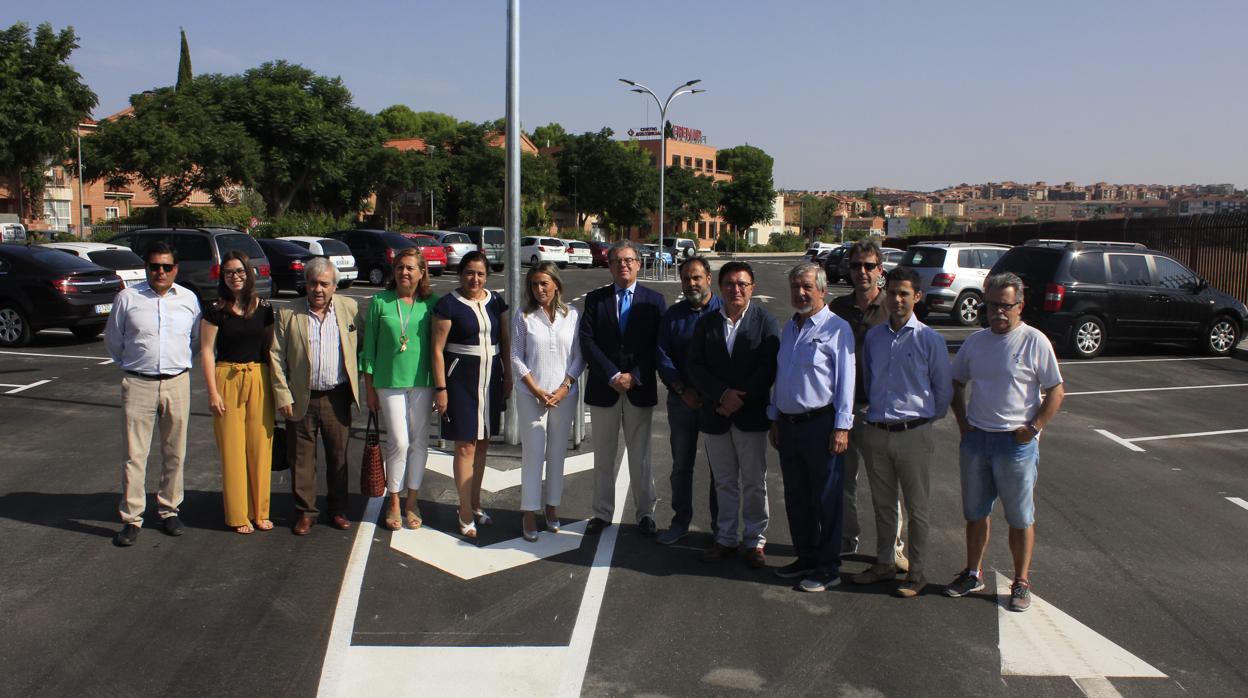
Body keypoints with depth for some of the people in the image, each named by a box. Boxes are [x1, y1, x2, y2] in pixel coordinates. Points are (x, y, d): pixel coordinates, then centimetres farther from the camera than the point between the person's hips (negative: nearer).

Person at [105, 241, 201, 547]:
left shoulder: (188, 299, 5)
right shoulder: (128, 298, -1)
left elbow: (197, 339, 17)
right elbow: (113, 341, 10)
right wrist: (131, 364, 14)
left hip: (177, 383, 2)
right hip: (138, 384, -2)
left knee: (174, 453, 9)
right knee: (135, 454, -1)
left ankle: (169, 510, 23)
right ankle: (131, 518, 8)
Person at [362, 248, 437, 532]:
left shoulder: (431, 303, 1)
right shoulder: (380, 302, -1)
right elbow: (369, 346, 3)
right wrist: (369, 388, 3)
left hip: (422, 381, 2)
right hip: (389, 381, -1)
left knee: (419, 441, 7)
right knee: (399, 442, -3)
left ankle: (412, 501, 21)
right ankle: (394, 502, 14)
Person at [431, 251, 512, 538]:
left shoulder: (495, 301, 7)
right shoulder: (448, 304, -8)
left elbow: (505, 340, 13)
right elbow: (437, 349, -8)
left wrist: (507, 377, 8)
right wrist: (440, 388, -11)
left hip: (491, 379, 5)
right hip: (461, 380, -5)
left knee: (482, 443, 13)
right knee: (465, 445, -2)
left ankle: (475, 504, 27)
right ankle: (466, 514, 7)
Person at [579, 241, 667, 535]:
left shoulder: (654, 300, 3)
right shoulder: (595, 298, 4)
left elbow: (658, 346, -2)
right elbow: (587, 341, -4)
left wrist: (634, 376, -12)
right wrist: (612, 375, -13)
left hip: (640, 389, -1)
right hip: (603, 388, 1)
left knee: (640, 455, 7)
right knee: (603, 455, 9)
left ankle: (645, 513, 18)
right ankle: (602, 513, 20)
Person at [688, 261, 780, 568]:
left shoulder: (765, 321, -3)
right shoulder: (706, 323, 6)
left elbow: (770, 367, -9)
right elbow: (696, 365, 0)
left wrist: (740, 398, -14)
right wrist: (722, 394, -14)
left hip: (752, 415, -3)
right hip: (715, 414, 3)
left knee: (754, 482, 5)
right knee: (724, 482, 12)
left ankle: (755, 542, 16)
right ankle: (726, 538, 23)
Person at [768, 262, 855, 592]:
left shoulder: (837, 328, -8)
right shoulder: (789, 328, 14)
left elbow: (845, 380, -11)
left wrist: (842, 427, -15)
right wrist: (775, 420, 18)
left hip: (820, 424, -7)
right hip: (788, 424, 7)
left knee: (826, 500, 2)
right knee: (796, 498, 14)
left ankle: (828, 568, 12)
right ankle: (806, 558, 28)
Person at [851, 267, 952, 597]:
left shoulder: (930, 340, -6)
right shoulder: (873, 337, 6)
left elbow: (943, 389, 2)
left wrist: (927, 418, 5)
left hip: (913, 434, -4)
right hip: (876, 432, 4)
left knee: (916, 507, 7)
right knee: (882, 504, 15)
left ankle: (916, 571, 19)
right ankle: (884, 563, 29)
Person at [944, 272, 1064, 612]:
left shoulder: (1035, 342, -7)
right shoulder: (975, 341, 7)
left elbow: (1055, 392, -5)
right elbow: (956, 383, 17)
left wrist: (1033, 428, -12)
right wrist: (963, 423, 7)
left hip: (1016, 441, -4)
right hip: (976, 438, 5)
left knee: (1021, 518, 5)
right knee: (975, 512, 14)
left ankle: (1021, 583, 18)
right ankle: (973, 574, 28)